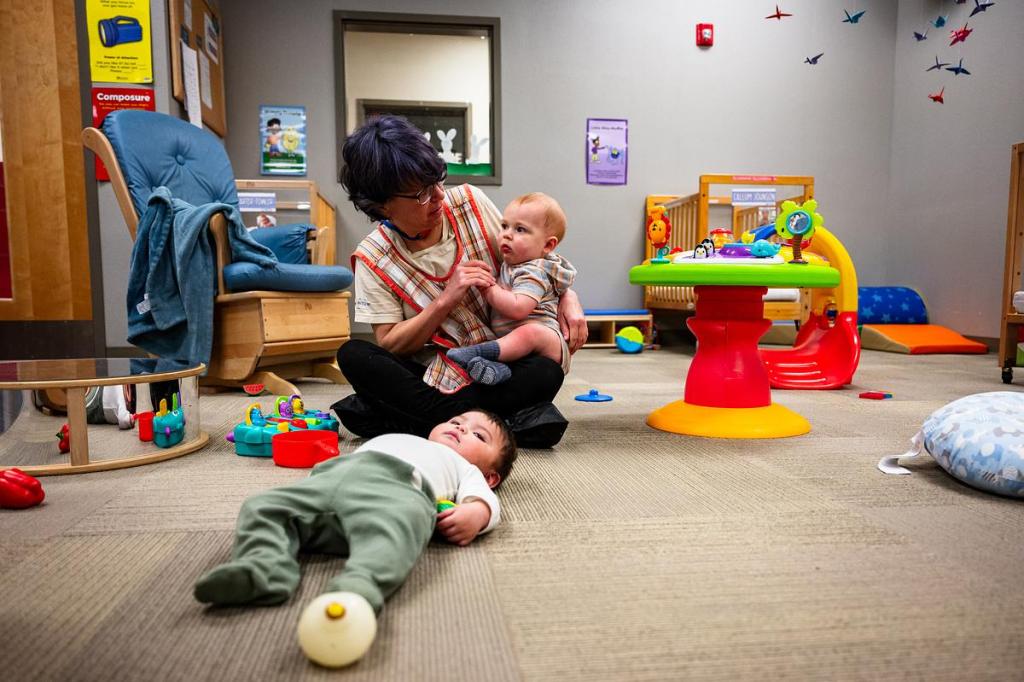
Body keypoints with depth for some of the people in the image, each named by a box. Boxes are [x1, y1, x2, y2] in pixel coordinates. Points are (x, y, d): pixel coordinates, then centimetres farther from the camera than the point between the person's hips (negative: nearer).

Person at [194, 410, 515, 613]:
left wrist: (474, 512, -11)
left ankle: (360, 584, -61)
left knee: (392, 525, -40)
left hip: (398, 486, -5)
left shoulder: (464, 468, 36)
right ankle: (263, 567, -33)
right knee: (261, 507, -12)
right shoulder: (392, 438, 50)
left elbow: (484, 497, 14)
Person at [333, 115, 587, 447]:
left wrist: (567, 297, -8)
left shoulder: (470, 202, -4)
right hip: (430, 374, -1)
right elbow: (389, 346, -9)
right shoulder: (373, 259, -8)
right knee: (353, 356, -26)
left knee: (546, 373, -32)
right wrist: (445, 301, -22)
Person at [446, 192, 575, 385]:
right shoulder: (510, 264, 18)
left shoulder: (533, 273, -11)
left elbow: (517, 309, -26)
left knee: (531, 332, -40)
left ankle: (480, 351, -51)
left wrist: (487, 287, -17)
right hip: (512, 340, 10)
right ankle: (496, 366, -37)